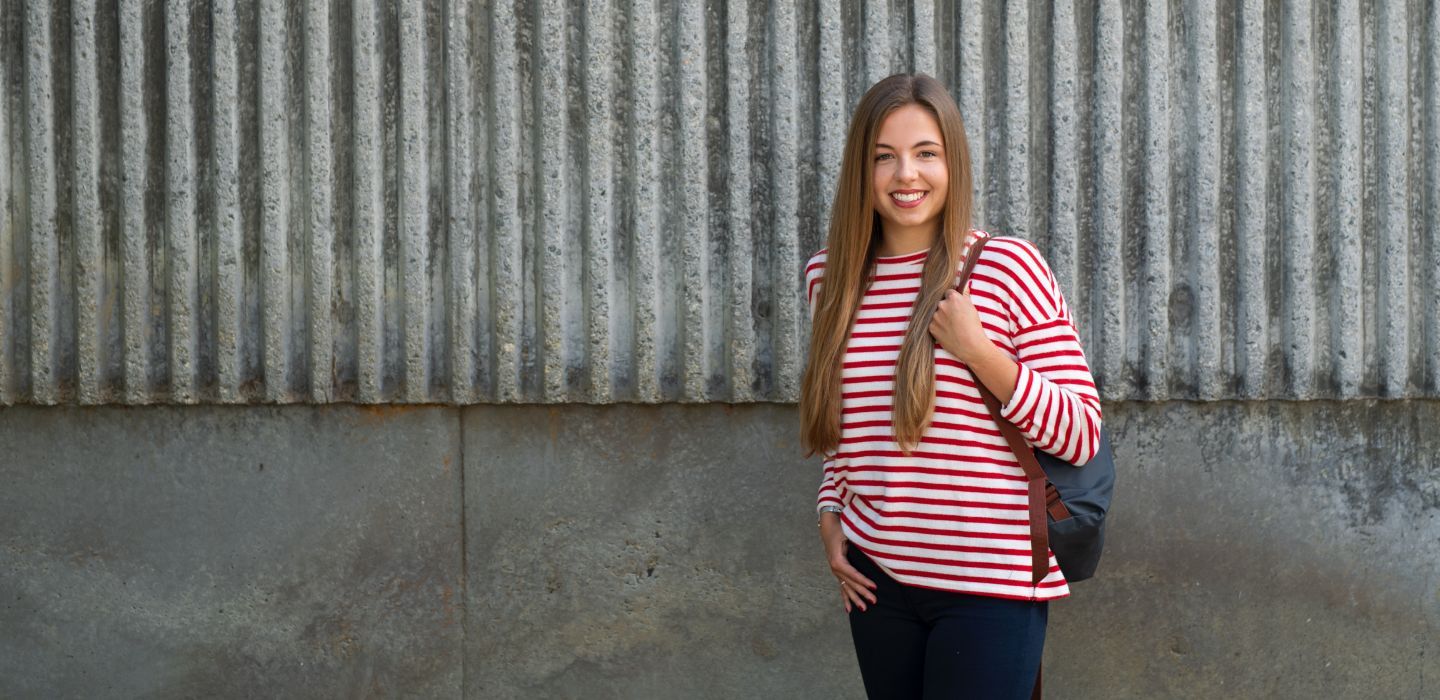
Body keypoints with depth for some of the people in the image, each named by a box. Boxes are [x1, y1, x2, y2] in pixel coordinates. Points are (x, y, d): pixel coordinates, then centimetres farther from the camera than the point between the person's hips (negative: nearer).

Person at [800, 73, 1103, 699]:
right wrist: (830, 517, 7)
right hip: (878, 577, 5)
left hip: (991, 584, -4)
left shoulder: (1008, 266, -7)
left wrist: (976, 352, -17)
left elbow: (1080, 436, -8)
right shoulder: (830, 278, 7)